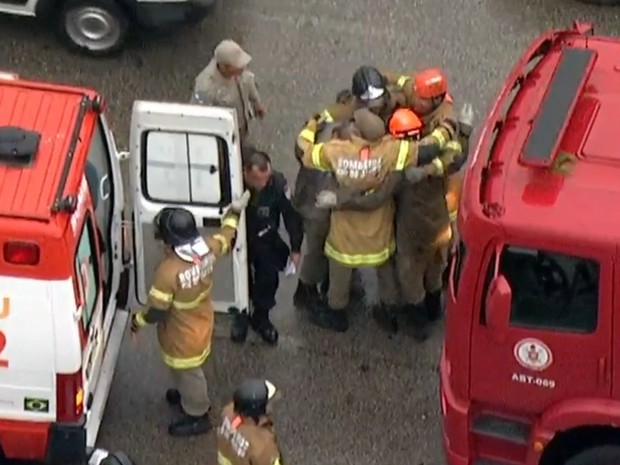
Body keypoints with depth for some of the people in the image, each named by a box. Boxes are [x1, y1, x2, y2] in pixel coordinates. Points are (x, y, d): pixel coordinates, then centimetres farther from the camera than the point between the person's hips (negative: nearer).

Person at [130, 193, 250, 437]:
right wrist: (234, 212, 21)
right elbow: (226, 238, 4)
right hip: (201, 322, 7)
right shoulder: (208, 248, -21)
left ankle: (197, 416, 43)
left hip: (182, 334, -7)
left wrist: (138, 319, -8)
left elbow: (157, 311, -29)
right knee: (186, 370, 34)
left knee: (187, 373, 20)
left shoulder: (169, 270, -40)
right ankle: (189, 395, 61)